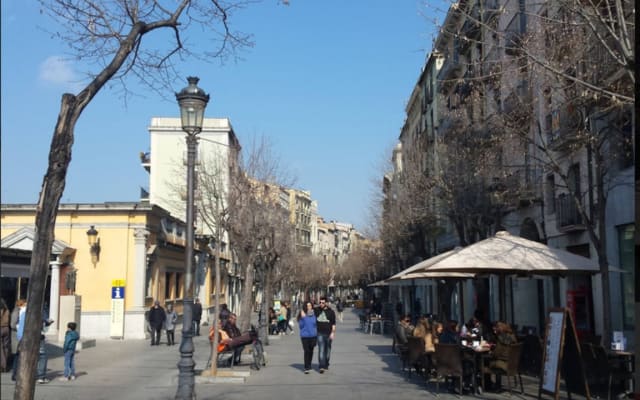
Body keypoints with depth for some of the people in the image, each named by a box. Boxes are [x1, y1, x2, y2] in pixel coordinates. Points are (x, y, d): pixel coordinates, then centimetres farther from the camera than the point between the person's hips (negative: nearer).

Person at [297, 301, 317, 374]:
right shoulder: (302, 314, -7)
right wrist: (302, 318, -18)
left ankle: (309, 365, 31)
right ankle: (306, 368, -2)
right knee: (306, 351, -7)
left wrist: (317, 336, 11)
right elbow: (300, 325, -4)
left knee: (311, 351, 14)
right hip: (305, 336, -3)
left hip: (313, 336, 3)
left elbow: (316, 324, 12)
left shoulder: (314, 314, 2)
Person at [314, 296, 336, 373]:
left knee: (327, 350, 11)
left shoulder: (330, 312, -1)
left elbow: (333, 323, -3)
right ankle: (321, 367, -16)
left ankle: (326, 365, 28)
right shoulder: (317, 310, 4)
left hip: (328, 333, 0)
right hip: (320, 333, 0)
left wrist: (333, 333, -12)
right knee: (321, 349, -12)